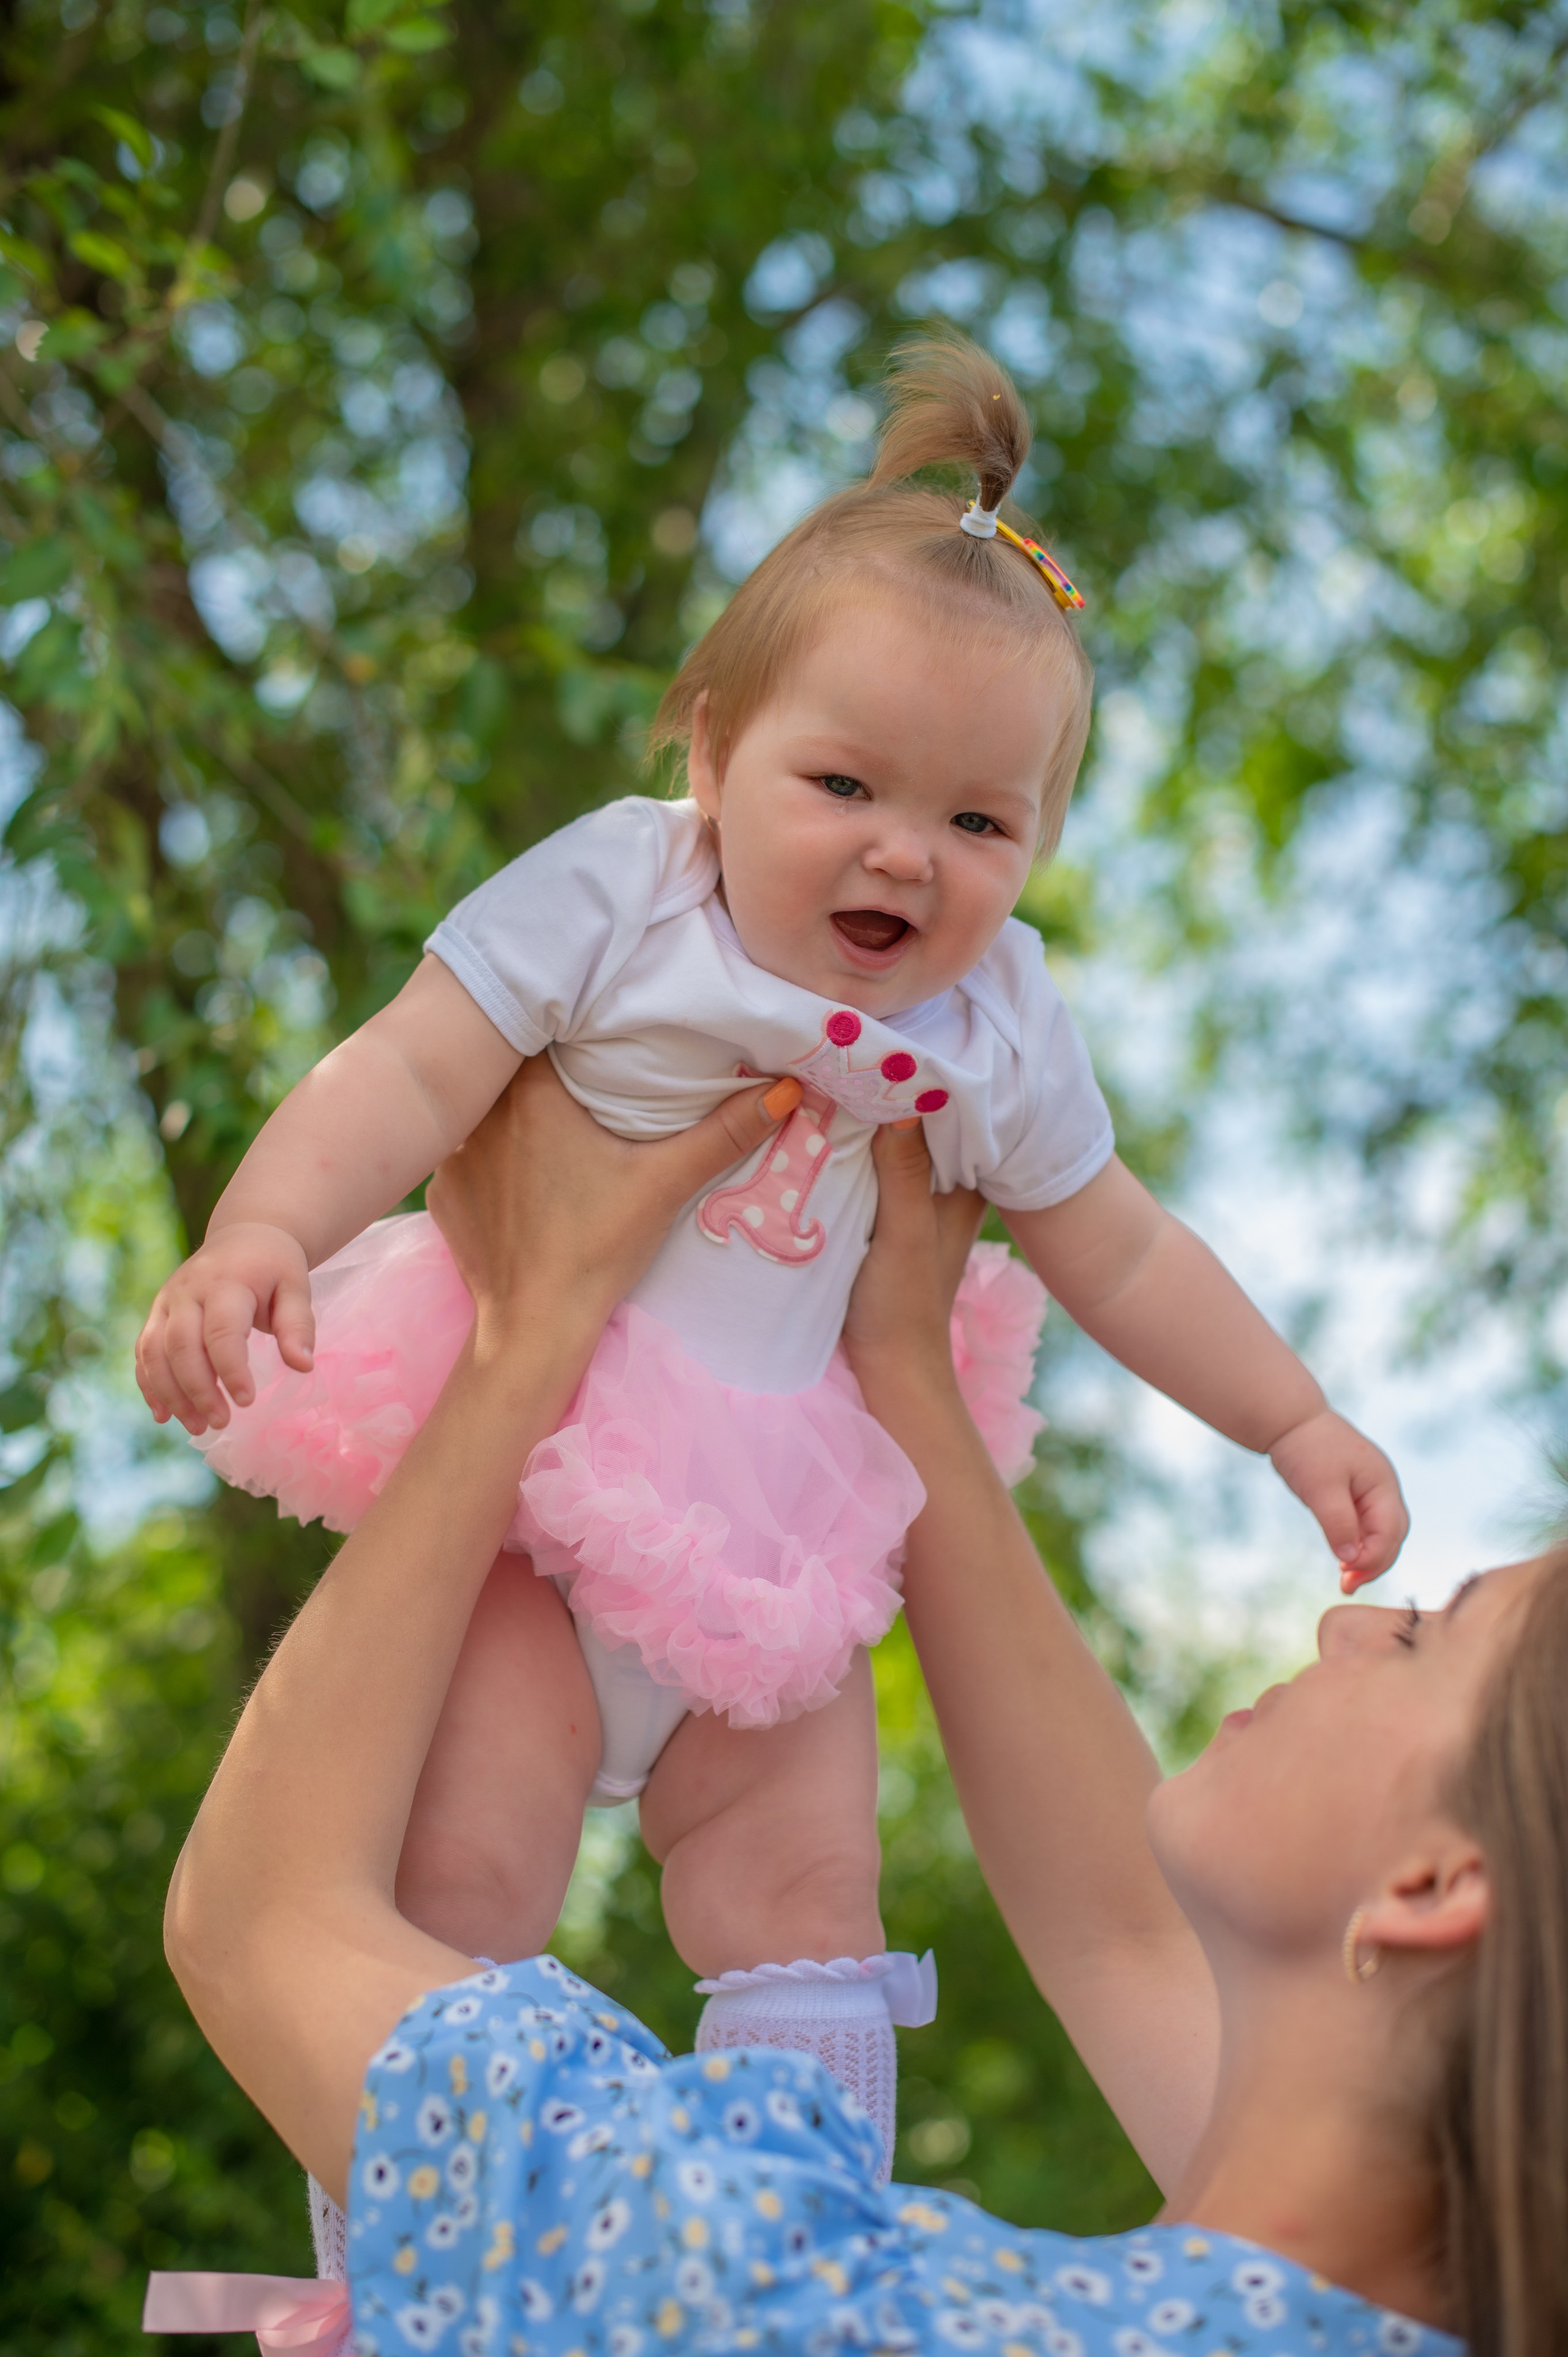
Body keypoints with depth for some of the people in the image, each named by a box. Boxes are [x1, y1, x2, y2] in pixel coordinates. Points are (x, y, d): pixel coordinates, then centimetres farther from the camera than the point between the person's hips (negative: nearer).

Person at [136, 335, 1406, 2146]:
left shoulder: (997, 1027, 2)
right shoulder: (615, 893, -12)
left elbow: (1122, 1259, 15)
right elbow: (409, 1075, -18)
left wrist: (1295, 1422, 15)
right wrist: (258, 1232, -35)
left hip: (774, 1538, 5)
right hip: (515, 1473, -4)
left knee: (807, 1907, 7)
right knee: (464, 1876, -12)